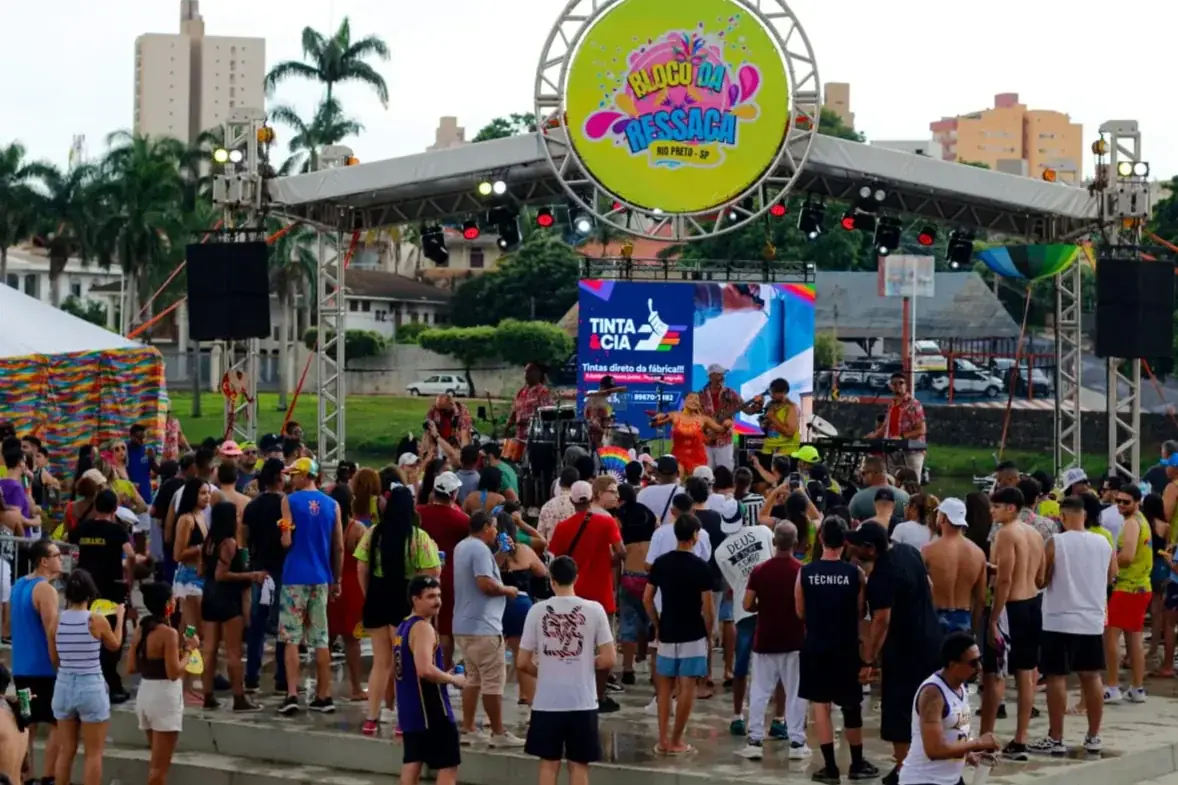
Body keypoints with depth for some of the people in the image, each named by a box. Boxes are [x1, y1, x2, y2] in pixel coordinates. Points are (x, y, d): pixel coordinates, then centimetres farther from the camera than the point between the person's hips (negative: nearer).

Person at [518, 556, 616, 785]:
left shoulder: (537, 610, -4)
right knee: (579, 764, 7)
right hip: (582, 702, 0)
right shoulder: (594, 609, -5)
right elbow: (609, 659, -6)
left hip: (547, 702, 1)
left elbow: (523, 662, -2)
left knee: (548, 763, 10)